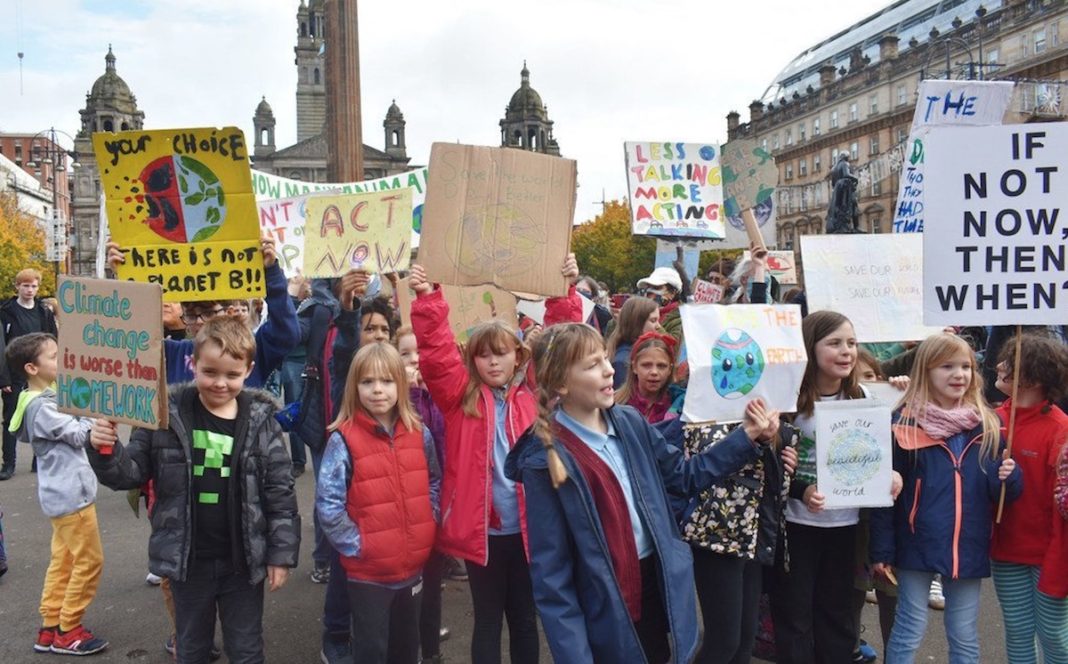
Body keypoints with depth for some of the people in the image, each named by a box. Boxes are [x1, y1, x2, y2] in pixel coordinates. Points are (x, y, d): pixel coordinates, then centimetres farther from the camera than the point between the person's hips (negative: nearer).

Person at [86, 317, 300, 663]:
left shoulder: (261, 421, -9)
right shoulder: (167, 415, -9)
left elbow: (280, 493, -6)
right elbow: (132, 474, -2)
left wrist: (281, 553, -5)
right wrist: (106, 450, -22)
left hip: (244, 561, -1)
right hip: (187, 559, 1)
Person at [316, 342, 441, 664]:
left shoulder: (419, 434, 0)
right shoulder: (344, 439, -13)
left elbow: (434, 483, 13)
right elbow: (328, 504, -14)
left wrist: (429, 525, 2)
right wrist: (356, 544, -14)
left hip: (413, 565, 4)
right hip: (368, 571, -4)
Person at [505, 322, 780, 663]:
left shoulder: (629, 422, -1)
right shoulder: (545, 460, -19)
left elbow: (684, 475, 11)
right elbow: (551, 573, -16)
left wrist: (748, 435, 3)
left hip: (659, 584, 6)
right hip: (605, 610, -5)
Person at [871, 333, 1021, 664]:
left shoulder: (988, 424, 4)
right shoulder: (905, 422, -8)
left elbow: (1003, 493, 11)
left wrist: (1008, 477, -12)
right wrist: (882, 551, -7)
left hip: (969, 548, 4)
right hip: (917, 546, -4)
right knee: (909, 632, 6)